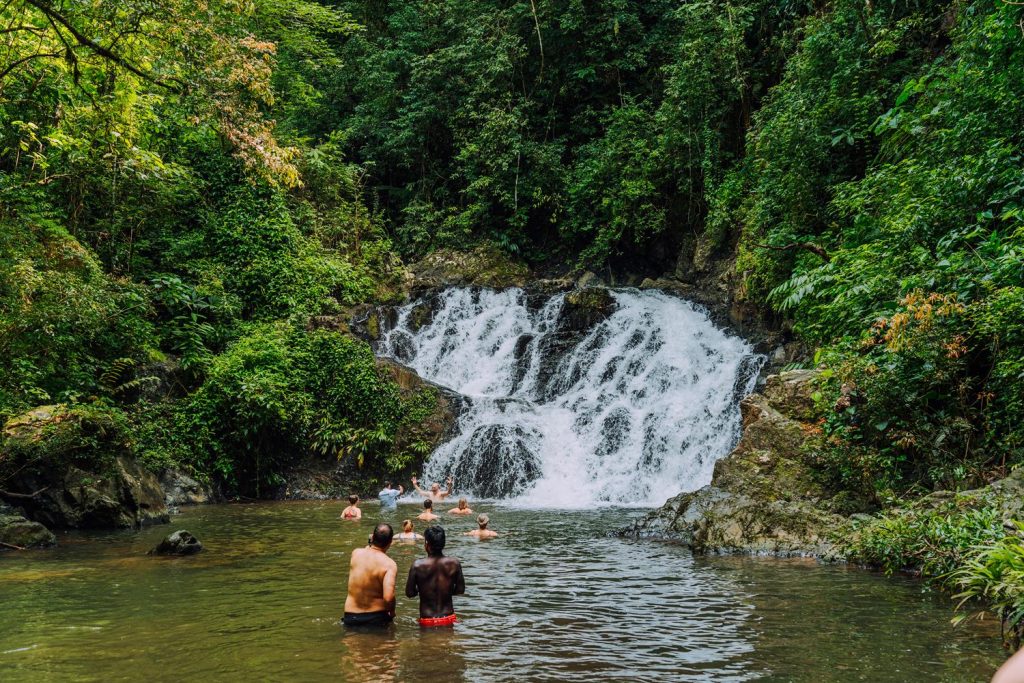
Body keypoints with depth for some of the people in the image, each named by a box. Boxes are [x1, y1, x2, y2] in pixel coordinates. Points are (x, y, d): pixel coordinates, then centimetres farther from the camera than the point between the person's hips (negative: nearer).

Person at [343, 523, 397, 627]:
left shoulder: (356, 553, -4)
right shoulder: (389, 564, -17)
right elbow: (388, 598, -25)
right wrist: (392, 612, -7)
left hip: (350, 618, 4)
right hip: (375, 618, -4)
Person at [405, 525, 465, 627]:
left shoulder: (417, 566, -15)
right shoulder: (454, 564, -9)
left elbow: (409, 593, -7)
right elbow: (460, 590, 1)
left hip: (427, 620, -2)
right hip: (448, 618, 2)